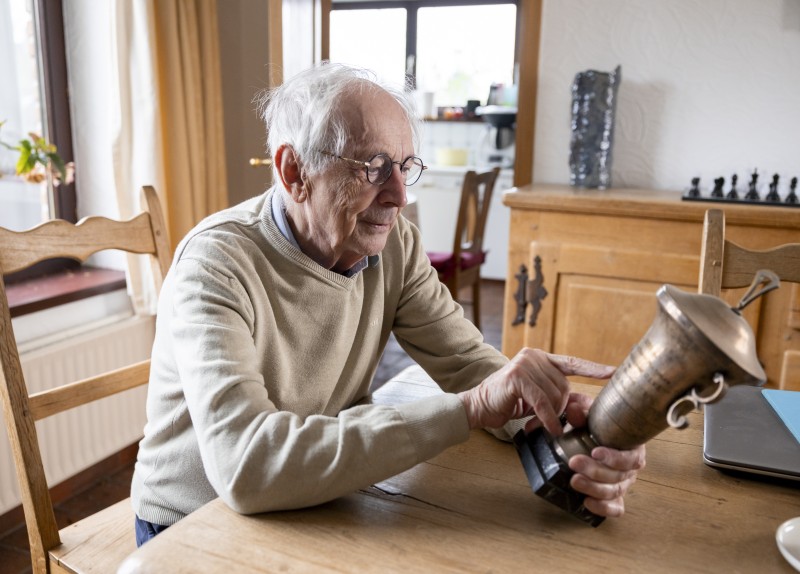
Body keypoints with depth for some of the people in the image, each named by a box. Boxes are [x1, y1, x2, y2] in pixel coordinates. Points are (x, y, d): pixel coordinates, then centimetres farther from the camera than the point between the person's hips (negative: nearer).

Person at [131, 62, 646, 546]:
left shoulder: (394, 244, -7)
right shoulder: (217, 266, -25)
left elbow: (468, 360, -8)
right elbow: (245, 469, -36)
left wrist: (572, 418, -28)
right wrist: (470, 408, -38)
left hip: (318, 507, 4)